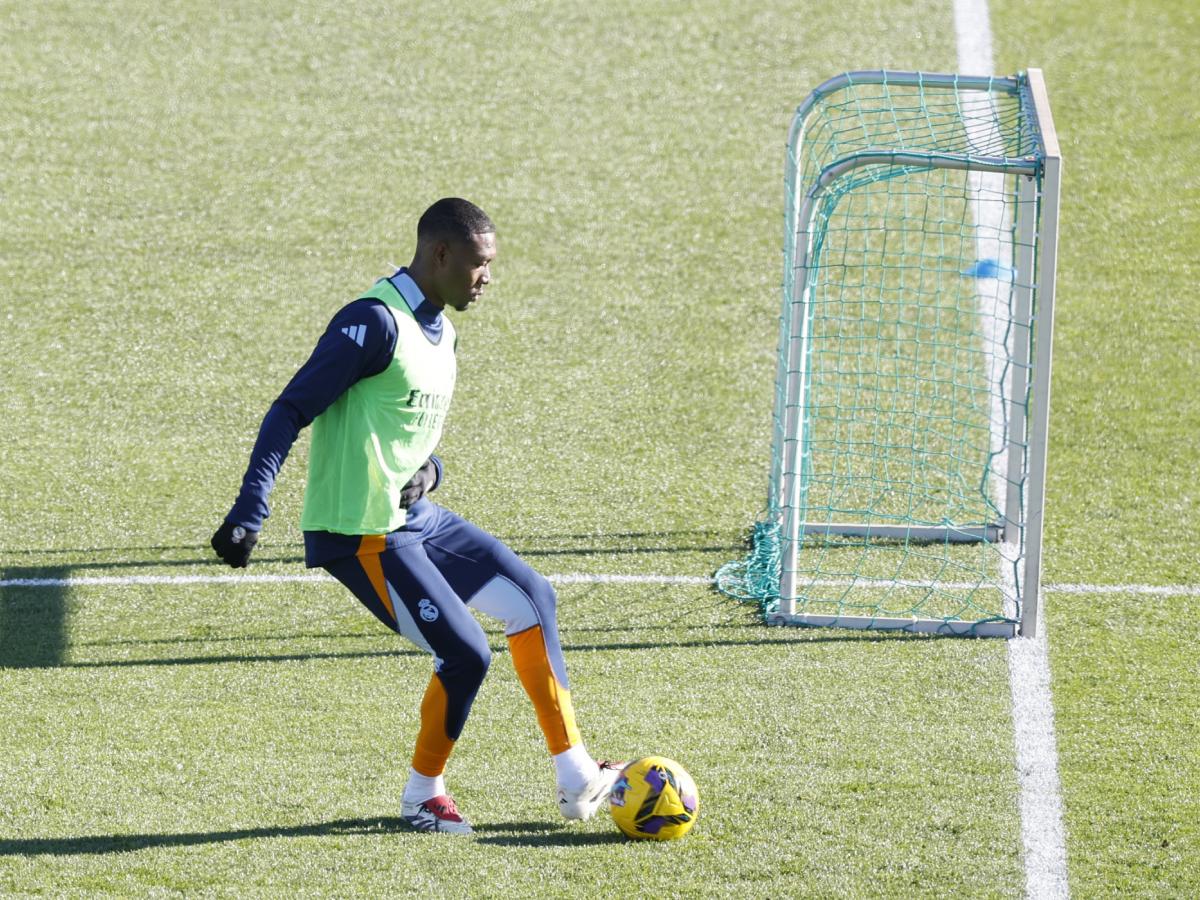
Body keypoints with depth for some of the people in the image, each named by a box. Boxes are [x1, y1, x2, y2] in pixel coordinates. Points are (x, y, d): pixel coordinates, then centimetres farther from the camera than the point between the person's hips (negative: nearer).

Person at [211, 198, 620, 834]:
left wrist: (428, 470, -1)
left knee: (531, 597, 8)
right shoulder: (375, 322, -18)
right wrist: (248, 515, -27)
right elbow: (290, 412, -20)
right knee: (465, 655, -11)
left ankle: (577, 781, 13)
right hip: (361, 534, -10)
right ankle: (423, 798, 12)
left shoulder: (439, 332, 12)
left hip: (414, 516, 10)